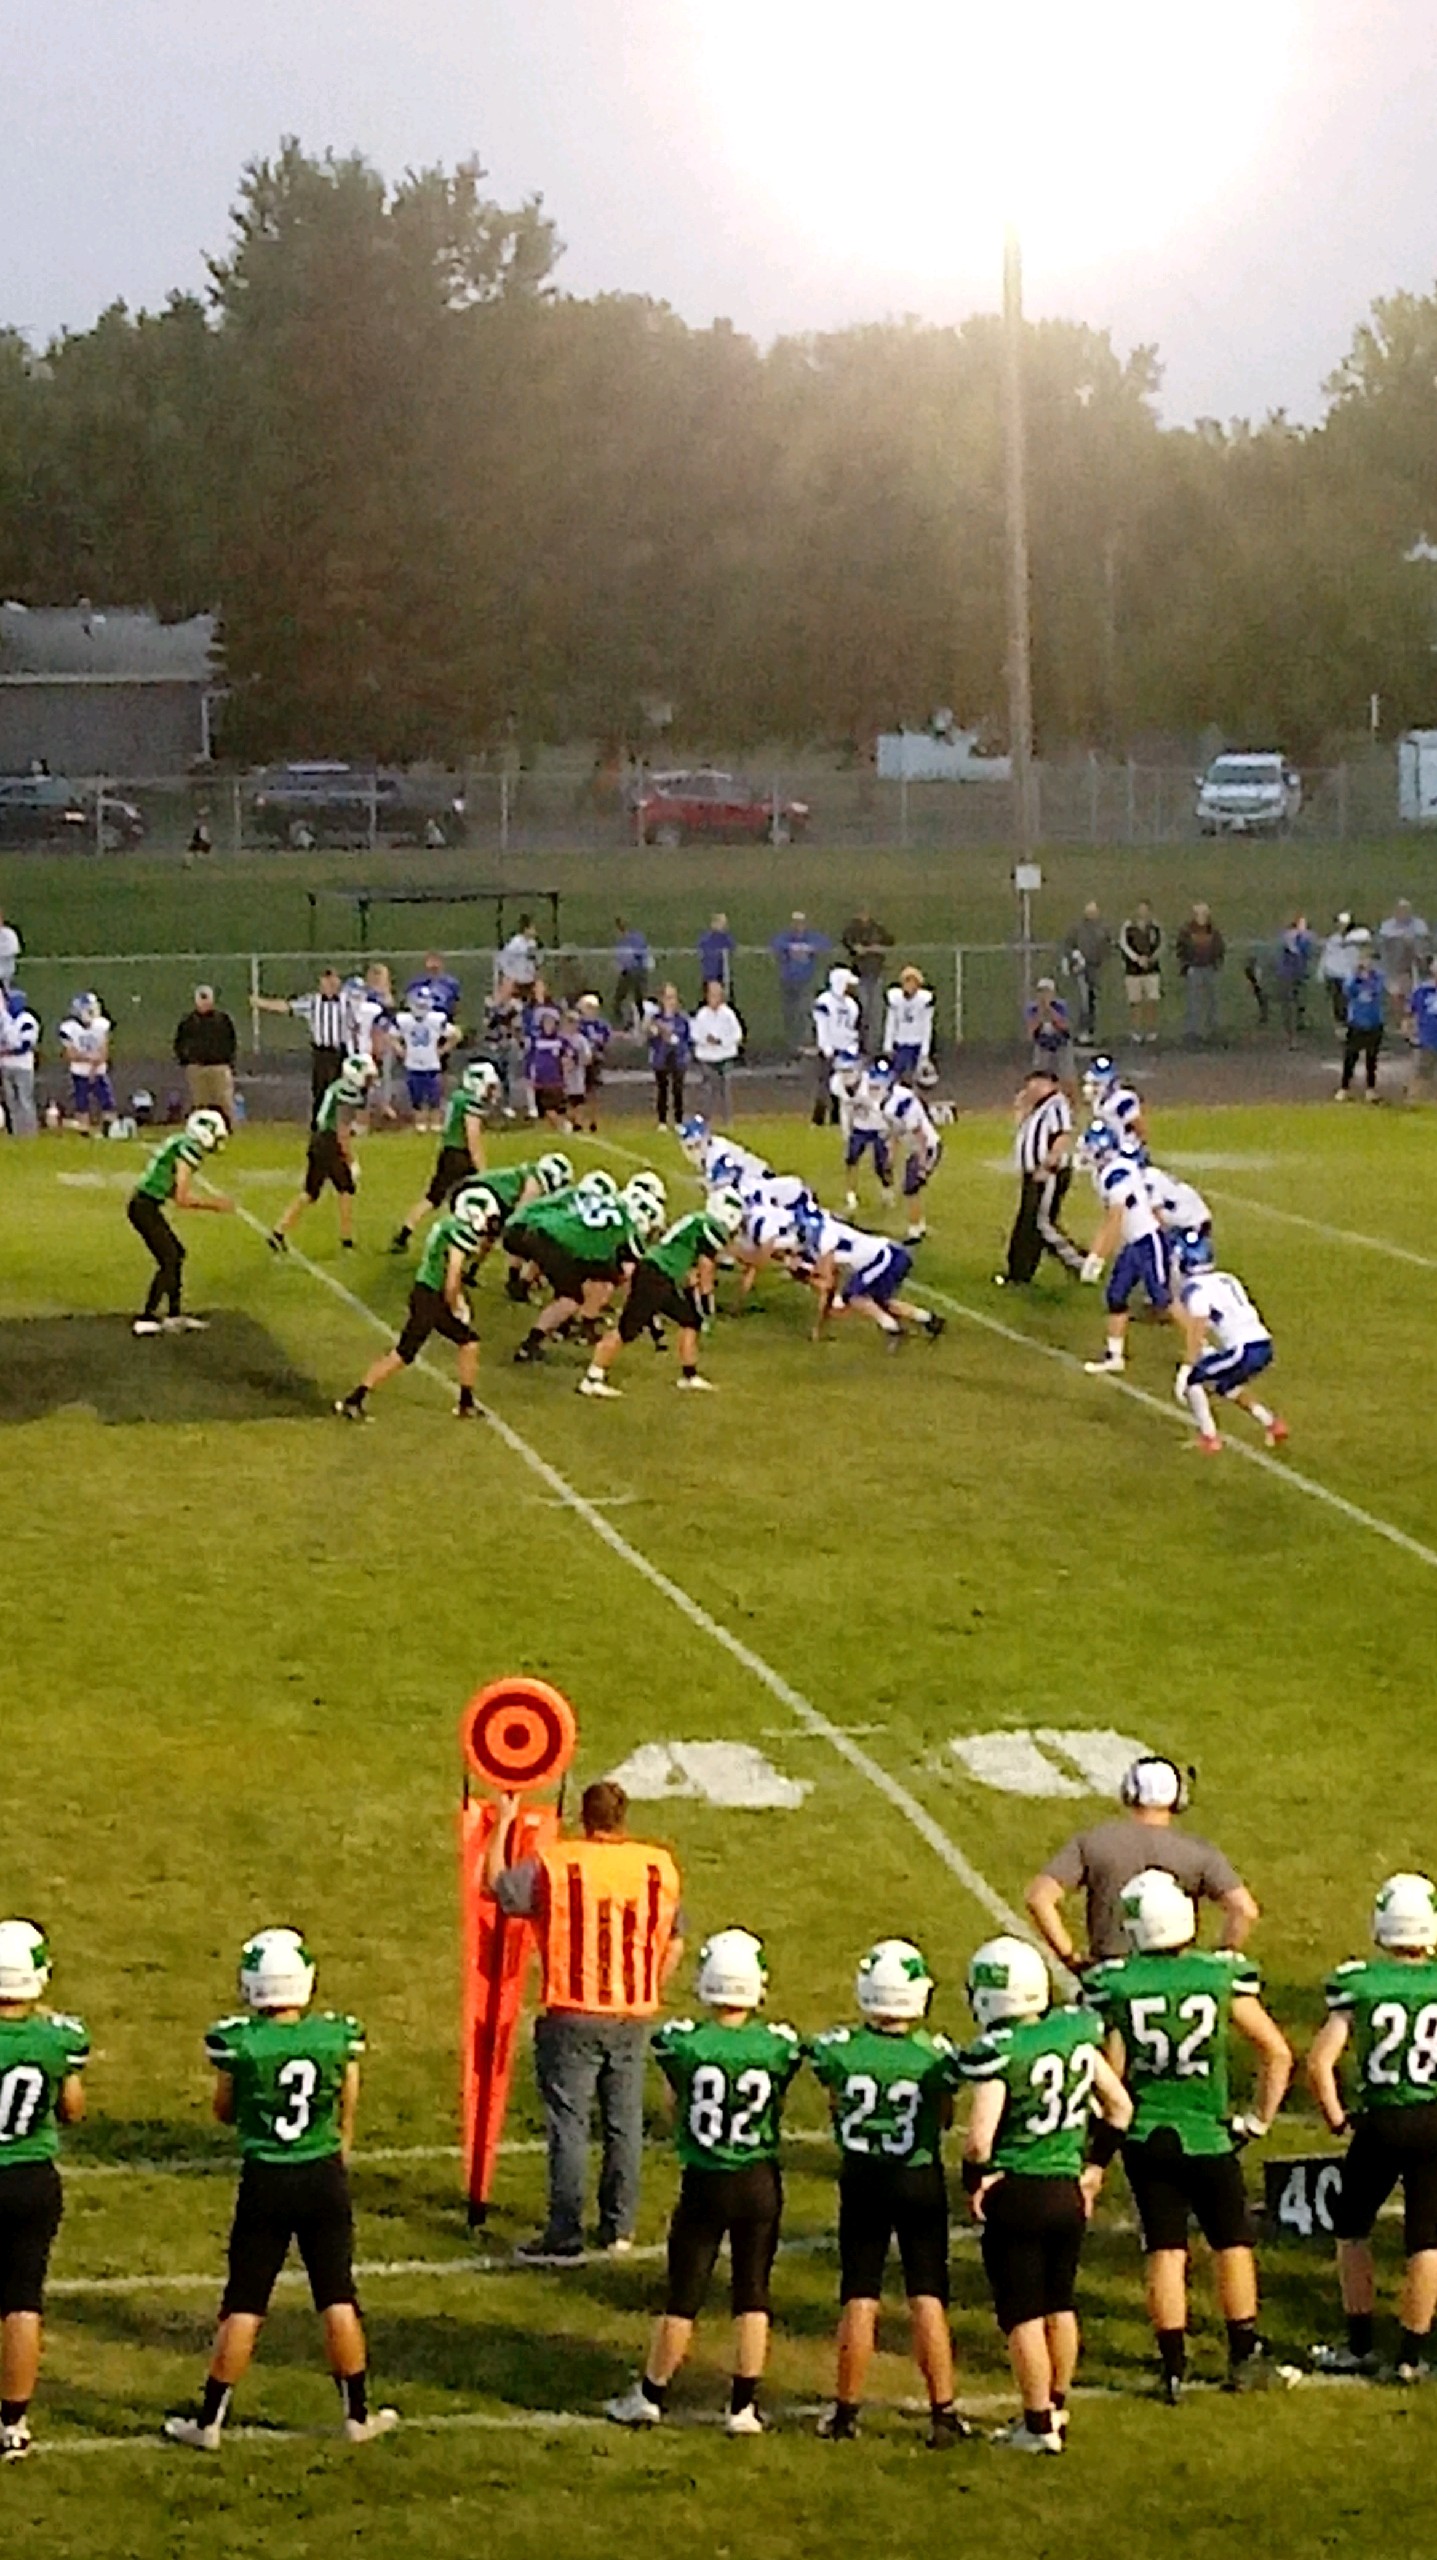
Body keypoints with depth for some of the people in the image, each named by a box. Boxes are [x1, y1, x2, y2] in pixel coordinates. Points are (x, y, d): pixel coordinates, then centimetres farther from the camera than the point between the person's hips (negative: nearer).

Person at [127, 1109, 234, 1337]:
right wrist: (213, 1203, -3)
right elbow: (182, 1199, -16)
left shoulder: (182, 1145, 13)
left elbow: (181, 1194, 19)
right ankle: (145, 1319, -6)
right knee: (169, 1260, -7)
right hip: (145, 1208, -10)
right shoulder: (188, 1150, -16)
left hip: (146, 1206, 10)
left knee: (177, 1254, 16)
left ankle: (174, 1315, 22)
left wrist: (213, 1201, 15)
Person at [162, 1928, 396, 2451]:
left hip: (265, 2182, -1)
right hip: (324, 2178, 2)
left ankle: (209, 2420, 13)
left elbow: (225, 2112, 1)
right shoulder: (338, 2036, -8)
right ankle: (357, 2414, 20)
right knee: (338, 2300, 12)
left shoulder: (238, 2041, -15)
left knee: (243, 2308, 7)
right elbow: (347, 2113, 6)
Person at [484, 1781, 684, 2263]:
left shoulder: (555, 1866, -12)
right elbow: (674, 1943, 8)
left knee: (569, 2127, 0)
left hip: (572, 2019, -3)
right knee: (625, 2124, 13)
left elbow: (496, 1884, 1)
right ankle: (619, 2228, 21)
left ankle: (564, 2237, 1)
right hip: (633, 2018, 4)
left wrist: (503, 1822, 12)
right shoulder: (659, 1867, 0)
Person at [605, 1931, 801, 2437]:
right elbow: (776, 2110, 5)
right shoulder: (778, 2047, -10)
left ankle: (650, 2396, 22)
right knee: (752, 2294, 10)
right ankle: (744, 2405, 13)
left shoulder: (682, 2044, -14)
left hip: (703, 2184, -1)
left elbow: (675, 2106, 2)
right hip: (760, 2182, 1)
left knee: (684, 2295, 10)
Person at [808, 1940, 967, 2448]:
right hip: (920, 2181, -1)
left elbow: (835, 2106, 2)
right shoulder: (936, 2056, -16)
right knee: (927, 2299, 7)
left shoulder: (839, 2051, -15)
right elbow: (944, 2118, -1)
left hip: (861, 2179, 1)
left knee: (860, 2300, 10)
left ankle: (846, 2410, 18)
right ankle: (943, 2412, 9)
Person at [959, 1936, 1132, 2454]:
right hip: (1068, 2191, 6)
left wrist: (975, 2183, -5)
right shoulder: (1075, 2034, 1)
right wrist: (1094, 2164, 19)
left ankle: (1039, 2425, 9)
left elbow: (979, 2139, -23)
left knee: (1023, 2313, 5)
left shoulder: (997, 2053, -18)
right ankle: (1057, 2409, 31)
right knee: (1060, 2304, 20)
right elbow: (1120, 2106, 10)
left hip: (1015, 2194, -6)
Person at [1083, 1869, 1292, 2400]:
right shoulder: (1221, 1977, -8)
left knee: (1164, 2251, 7)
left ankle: (1173, 2368, 8)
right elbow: (1276, 2053, -4)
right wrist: (1259, 2118, 7)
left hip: (1145, 2137, 1)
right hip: (1207, 2138, -1)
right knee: (1232, 2243, 15)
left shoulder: (1113, 1984, -9)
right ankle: (1243, 2358, 21)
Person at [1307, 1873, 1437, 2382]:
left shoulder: (1358, 1982, -8)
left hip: (1380, 2125, -1)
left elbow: (1320, 2061, -11)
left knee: (1352, 2229, 17)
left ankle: (1360, 2346, 19)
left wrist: (1335, 2117, 3)